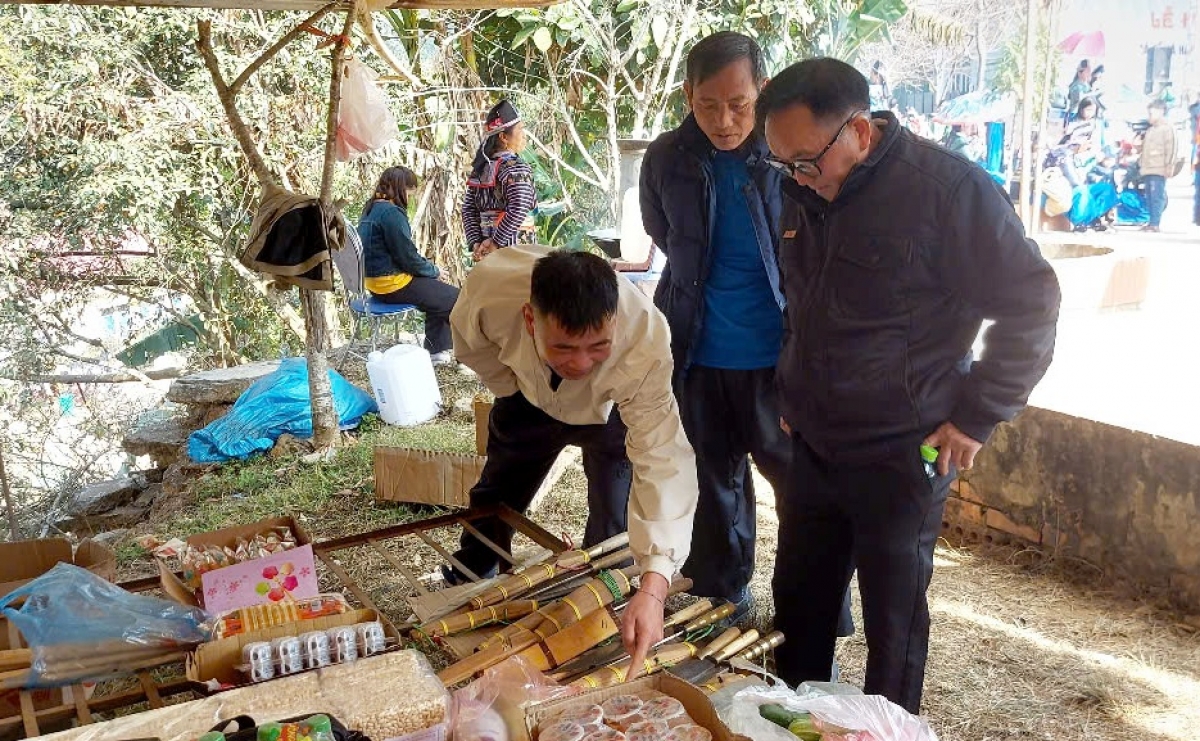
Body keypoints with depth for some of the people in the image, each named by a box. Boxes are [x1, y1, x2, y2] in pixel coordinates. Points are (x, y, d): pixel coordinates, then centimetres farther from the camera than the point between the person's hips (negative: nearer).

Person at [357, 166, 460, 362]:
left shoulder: (371, 209, 11)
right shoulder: (392, 213, -19)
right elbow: (408, 257, -20)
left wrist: (429, 267, 11)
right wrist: (434, 270, -3)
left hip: (375, 280, 11)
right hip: (393, 284, -11)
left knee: (440, 293, 24)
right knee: (456, 298, -1)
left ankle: (436, 350, 23)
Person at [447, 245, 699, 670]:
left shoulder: (647, 342, -47)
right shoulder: (490, 288, -42)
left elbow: (663, 461, -49)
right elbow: (470, 341, -15)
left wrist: (653, 586, -56)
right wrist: (511, 387, -8)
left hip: (612, 410, -2)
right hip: (529, 397, 2)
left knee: (616, 525, -14)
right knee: (494, 496, 20)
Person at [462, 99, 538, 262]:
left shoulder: (480, 167, 11)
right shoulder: (516, 168, -11)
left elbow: (468, 209, 8)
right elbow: (518, 211, -23)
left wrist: (475, 243, 2)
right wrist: (496, 242, -17)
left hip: (487, 250, 7)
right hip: (515, 249, -7)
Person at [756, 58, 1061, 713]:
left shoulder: (949, 190, -18)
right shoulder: (806, 192, 3)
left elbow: (1031, 304, -12)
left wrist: (977, 416, -12)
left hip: (900, 456, -6)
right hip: (812, 445, 6)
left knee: (893, 620, 8)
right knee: (797, 606, 16)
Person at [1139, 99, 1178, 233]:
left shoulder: (1167, 128, -1)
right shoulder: (1150, 130, 26)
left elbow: (1172, 148, -10)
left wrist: (1169, 165, -16)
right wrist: (1141, 163, 22)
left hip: (1159, 170, -9)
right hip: (1148, 169, 9)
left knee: (1157, 196, -13)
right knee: (1149, 197, 7)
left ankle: (1155, 223, -18)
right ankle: (1152, 222, 10)